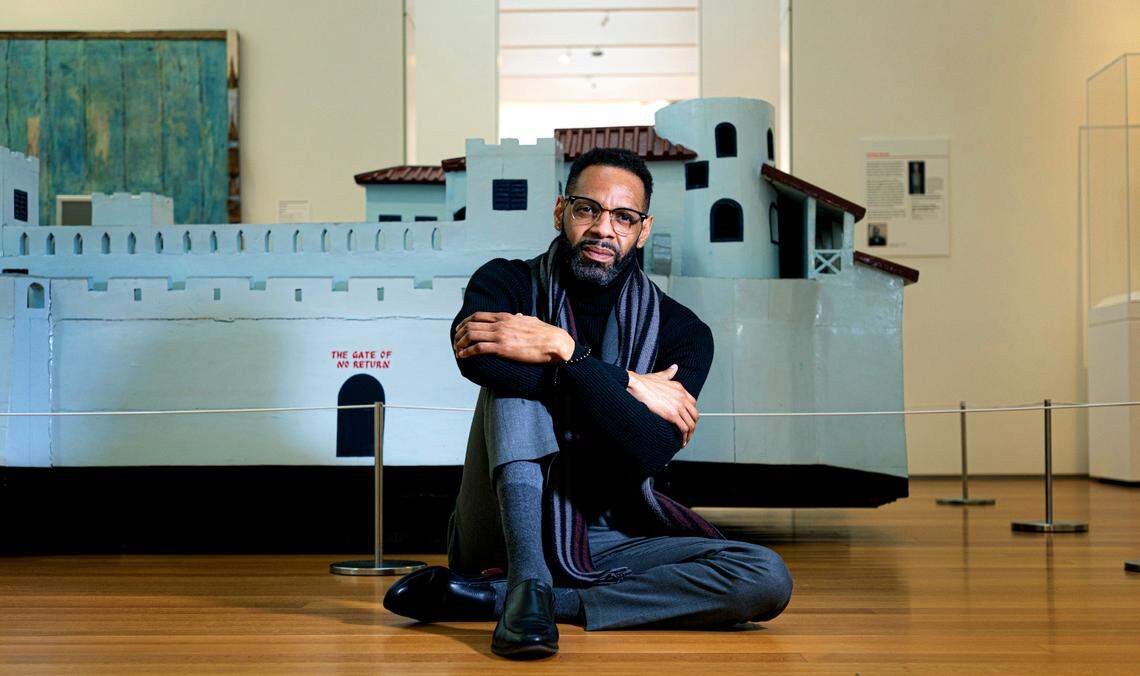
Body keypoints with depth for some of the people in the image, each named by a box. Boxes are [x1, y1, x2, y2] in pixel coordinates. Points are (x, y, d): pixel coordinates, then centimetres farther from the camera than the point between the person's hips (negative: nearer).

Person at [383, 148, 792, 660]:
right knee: (513, 374, -20)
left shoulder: (680, 331, 0)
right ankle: (527, 584, -34)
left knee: (768, 579, -21)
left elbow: (653, 450, -18)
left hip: (606, 538, 2)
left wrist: (563, 351, -26)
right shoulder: (509, 283, -1)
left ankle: (491, 595, -25)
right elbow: (476, 360, -27)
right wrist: (627, 385, -22)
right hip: (503, 534, -2)